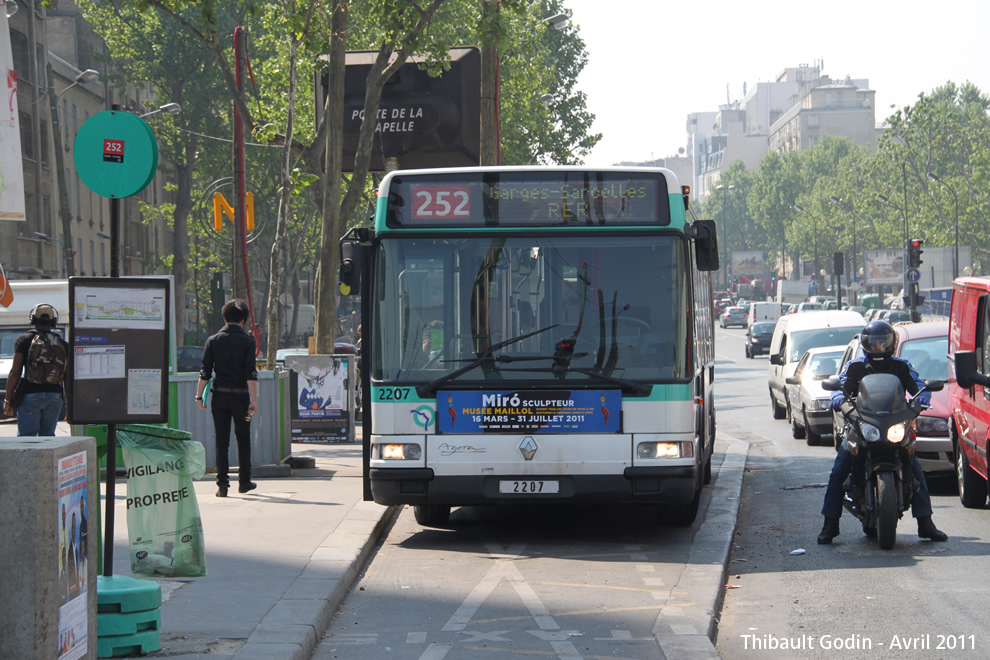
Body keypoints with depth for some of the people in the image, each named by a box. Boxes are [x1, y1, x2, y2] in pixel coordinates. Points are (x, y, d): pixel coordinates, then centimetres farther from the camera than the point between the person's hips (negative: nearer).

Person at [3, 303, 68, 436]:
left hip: (30, 396, -3)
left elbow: (15, 374, -5)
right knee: (48, 436, 12)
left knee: (26, 436, -4)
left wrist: (8, 400, 1)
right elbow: (67, 377, 8)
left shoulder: (24, 340, -2)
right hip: (55, 397, 3)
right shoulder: (62, 343, 7)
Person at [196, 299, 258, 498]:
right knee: (243, 439, 14)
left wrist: (199, 396, 6)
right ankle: (244, 481, 21)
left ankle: (222, 483, -5)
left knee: (221, 440, 3)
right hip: (241, 395, -1)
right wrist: (254, 400, -14)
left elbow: (205, 372, 0)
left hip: (220, 394, 1)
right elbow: (251, 373, -11)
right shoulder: (247, 341, -4)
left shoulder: (213, 341, 1)